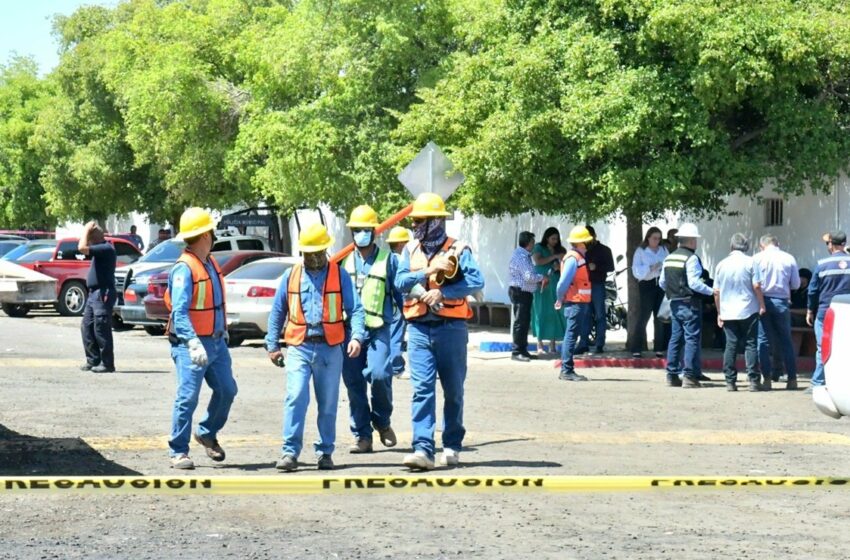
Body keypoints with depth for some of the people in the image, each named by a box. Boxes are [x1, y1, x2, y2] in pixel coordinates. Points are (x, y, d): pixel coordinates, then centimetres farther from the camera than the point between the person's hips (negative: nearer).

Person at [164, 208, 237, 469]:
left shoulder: (211, 263, 13)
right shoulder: (184, 269, -16)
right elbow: (180, 312, -23)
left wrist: (223, 330, 25)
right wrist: (193, 343, -32)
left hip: (216, 342, 8)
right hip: (191, 344, -8)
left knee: (227, 390, 10)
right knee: (188, 397, -8)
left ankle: (207, 433, 31)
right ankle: (179, 452, -1)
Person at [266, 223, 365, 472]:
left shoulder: (340, 275, 5)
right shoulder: (290, 276, 9)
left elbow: (355, 309, 1)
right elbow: (277, 312, 15)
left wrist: (356, 337, -15)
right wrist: (272, 345, 11)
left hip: (330, 348, 0)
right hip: (299, 348, 0)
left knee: (328, 404, 7)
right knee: (296, 398, -14)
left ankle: (325, 452, 18)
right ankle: (290, 451, -13)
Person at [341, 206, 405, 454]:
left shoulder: (388, 259, 6)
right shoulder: (345, 260, 15)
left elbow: (400, 292, 8)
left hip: (378, 328, -3)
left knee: (379, 374, -20)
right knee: (353, 382, 1)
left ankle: (382, 421, 6)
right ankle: (362, 435, 9)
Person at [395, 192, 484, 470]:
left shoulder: (457, 249, -1)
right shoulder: (412, 250, 12)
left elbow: (477, 281, -13)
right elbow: (400, 282, -1)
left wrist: (442, 292, -21)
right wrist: (428, 272, -14)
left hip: (450, 328, -2)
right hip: (419, 329, 3)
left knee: (453, 390, 8)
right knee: (422, 388, -8)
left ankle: (452, 446, 19)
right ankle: (423, 449, -14)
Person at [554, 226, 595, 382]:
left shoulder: (578, 257, 16)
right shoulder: (573, 258, -15)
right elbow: (563, 282, -19)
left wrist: (561, 300, 13)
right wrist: (560, 299, -6)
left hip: (580, 303, 10)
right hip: (575, 303, -10)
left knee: (571, 336, 12)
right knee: (571, 336, -9)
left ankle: (566, 370, 18)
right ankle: (567, 371, -8)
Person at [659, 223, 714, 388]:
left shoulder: (669, 258, 12)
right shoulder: (691, 258, -13)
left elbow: (662, 283, 15)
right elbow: (694, 283, -21)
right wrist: (711, 291, -15)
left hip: (674, 304, 8)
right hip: (689, 304, -8)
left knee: (675, 338, 12)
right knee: (692, 339, -5)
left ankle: (672, 375, 14)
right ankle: (689, 376, -9)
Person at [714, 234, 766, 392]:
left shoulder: (722, 264, 7)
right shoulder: (750, 262, -4)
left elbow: (716, 292, 8)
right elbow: (757, 286, -10)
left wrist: (719, 312, 14)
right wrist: (762, 305, 0)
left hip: (727, 312, 3)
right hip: (748, 311, -3)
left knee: (731, 346, 5)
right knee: (750, 345, 2)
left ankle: (730, 381, 3)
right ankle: (753, 381, -2)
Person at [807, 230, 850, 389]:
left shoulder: (822, 265, -5)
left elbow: (813, 291, 1)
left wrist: (810, 311, 12)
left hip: (825, 312, -2)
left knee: (823, 348, 1)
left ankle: (818, 383, 0)